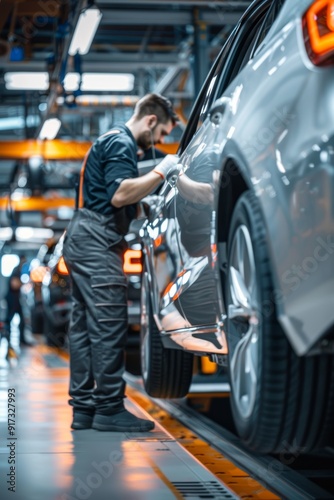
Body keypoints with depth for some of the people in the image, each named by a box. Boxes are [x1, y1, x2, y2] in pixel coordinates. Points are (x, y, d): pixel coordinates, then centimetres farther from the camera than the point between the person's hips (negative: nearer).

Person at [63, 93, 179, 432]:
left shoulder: (114, 141, 25)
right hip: (97, 242, -11)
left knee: (85, 324, 8)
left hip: (82, 240, 11)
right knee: (109, 324, -11)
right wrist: (160, 172, -16)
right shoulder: (121, 143, -8)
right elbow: (120, 194, -22)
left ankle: (84, 407, 11)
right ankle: (109, 407, -10)